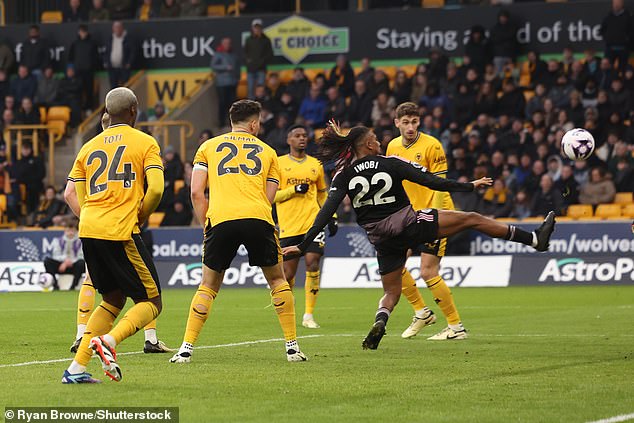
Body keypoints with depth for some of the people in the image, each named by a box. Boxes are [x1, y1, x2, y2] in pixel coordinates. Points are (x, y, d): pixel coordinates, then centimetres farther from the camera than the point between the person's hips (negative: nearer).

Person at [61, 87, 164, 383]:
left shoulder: (90, 146, 17)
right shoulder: (145, 142, 2)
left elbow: (70, 194, 15)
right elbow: (156, 189, -10)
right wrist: (140, 217, 6)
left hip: (89, 230, 6)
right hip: (121, 233, -6)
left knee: (112, 300, 20)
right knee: (151, 302, 4)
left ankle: (76, 368, 9)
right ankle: (109, 340, -23)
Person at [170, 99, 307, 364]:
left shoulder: (209, 147, 20)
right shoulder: (267, 151, 22)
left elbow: (196, 193, 10)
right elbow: (269, 197, 15)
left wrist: (207, 227, 17)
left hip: (220, 218, 0)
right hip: (258, 218, 0)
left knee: (209, 286, 13)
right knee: (277, 279, 17)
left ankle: (186, 349, 5)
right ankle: (292, 346, 14)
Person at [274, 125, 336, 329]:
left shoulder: (315, 164, 13)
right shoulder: (279, 164, 3)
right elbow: (271, 195, -1)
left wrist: (331, 217, 15)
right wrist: (294, 190, -14)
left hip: (312, 222, 2)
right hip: (289, 227, -2)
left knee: (312, 264, -15)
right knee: (288, 273, 1)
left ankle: (309, 315, -8)